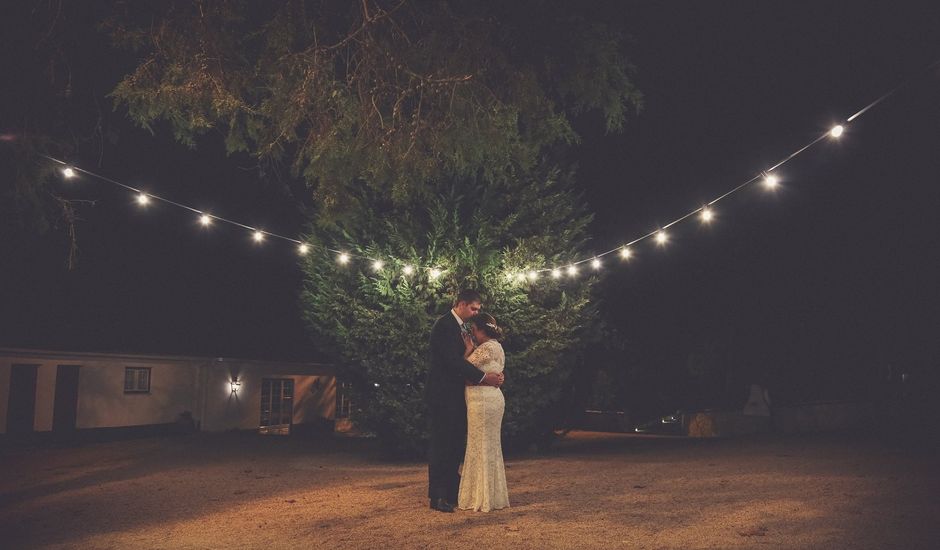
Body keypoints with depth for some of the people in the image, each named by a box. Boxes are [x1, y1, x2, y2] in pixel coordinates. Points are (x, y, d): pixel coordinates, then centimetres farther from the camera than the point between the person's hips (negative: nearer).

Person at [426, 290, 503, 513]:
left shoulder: (459, 327, 16)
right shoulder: (445, 325, -14)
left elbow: (461, 359, 13)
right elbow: (452, 360, -23)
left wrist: (492, 375, -2)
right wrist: (483, 377, -22)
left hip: (455, 393, 9)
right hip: (442, 394, -9)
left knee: (455, 443, 11)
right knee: (441, 443, -4)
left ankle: (451, 490, 19)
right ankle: (438, 496, 1)